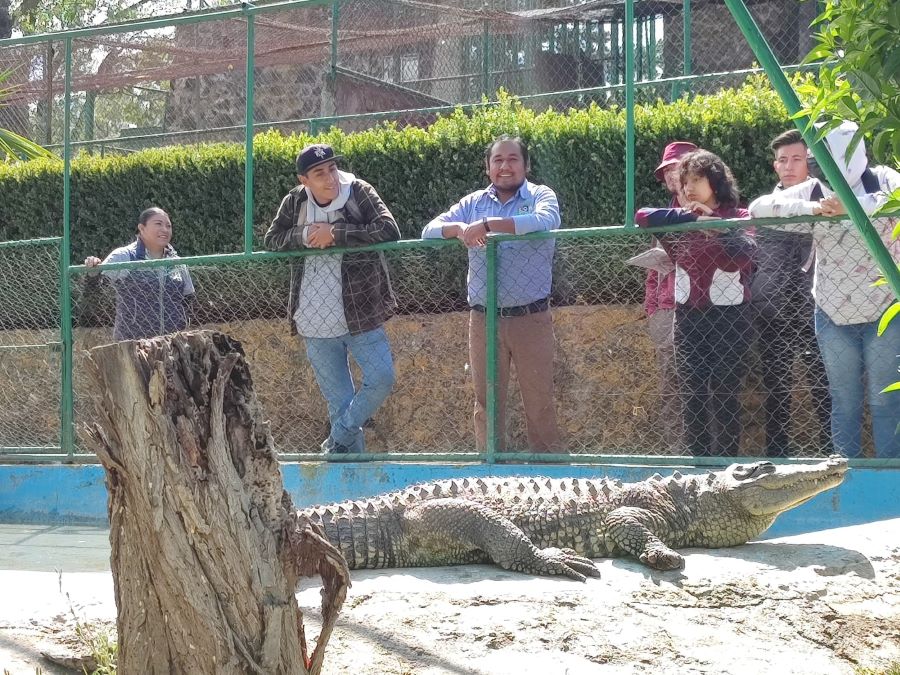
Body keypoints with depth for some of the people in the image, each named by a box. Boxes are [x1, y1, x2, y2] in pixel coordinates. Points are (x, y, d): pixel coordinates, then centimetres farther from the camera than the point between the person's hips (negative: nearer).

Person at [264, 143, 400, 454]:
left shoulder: (359, 192, -9)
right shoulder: (295, 202, 0)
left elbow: (389, 230, -20)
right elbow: (271, 240, 5)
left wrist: (335, 235, -21)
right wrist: (303, 236, -15)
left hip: (361, 313, -2)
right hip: (316, 322, 2)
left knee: (381, 379, -9)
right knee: (337, 395, 8)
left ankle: (337, 441, 9)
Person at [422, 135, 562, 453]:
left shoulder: (540, 196, 2)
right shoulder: (473, 203, 12)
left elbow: (546, 221, -21)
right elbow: (430, 231, 6)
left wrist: (487, 224, -25)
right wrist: (458, 229, -17)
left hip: (531, 317, -3)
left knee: (539, 401, 0)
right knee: (486, 402, 7)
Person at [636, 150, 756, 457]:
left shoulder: (738, 217, 3)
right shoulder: (680, 219, 11)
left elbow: (740, 257, -16)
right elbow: (642, 216, -9)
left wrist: (714, 226, -12)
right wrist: (691, 217, -14)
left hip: (729, 314, -3)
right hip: (688, 315, 4)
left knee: (725, 394, -4)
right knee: (692, 395, 4)